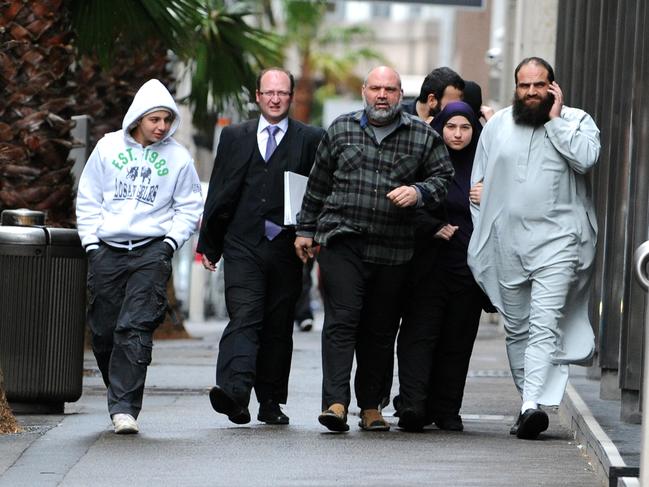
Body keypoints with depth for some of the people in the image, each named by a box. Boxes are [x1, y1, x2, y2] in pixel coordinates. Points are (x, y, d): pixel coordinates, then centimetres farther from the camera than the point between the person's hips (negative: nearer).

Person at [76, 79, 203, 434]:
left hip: (152, 252, -2)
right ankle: (121, 398, 24)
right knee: (103, 331, 5)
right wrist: (91, 242, 3)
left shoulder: (178, 157, 6)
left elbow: (189, 208, 12)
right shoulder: (108, 148, 7)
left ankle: (124, 407, -17)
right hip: (107, 251, 2)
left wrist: (171, 242, -2)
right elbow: (88, 200, 12)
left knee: (135, 328, -14)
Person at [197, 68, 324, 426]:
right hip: (243, 247, 0)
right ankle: (234, 393, -29)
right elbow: (219, 194, 12)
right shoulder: (234, 137, 12)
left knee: (279, 326, 6)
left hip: (286, 248, 0)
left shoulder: (310, 140, 8)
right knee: (244, 319, -15)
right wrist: (209, 244, 9)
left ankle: (271, 402, 14)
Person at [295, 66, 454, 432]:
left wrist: (419, 192, -12)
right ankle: (336, 402, -20)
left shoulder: (423, 136, 5)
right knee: (342, 319, -13)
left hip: (392, 249, 1)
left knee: (380, 330, 7)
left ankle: (371, 406, 17)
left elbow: (443, 177, 8)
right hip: (342, 242, -1)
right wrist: (306, 229, 15)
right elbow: (318, 183, 15)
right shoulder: (341, 130, 9)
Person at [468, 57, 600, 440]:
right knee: (517, 329, 9)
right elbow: (479, 182, 17)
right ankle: (530, 401, 18)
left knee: (545, 326, -16)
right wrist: (484, 230, 12)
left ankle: (533, 405, -26)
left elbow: (587, 158, -17)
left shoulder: (576, 121, 4)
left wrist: (555, 120, -10)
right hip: (507, 243, 4)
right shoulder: (497, 125, 13)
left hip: (556, 239, -4)